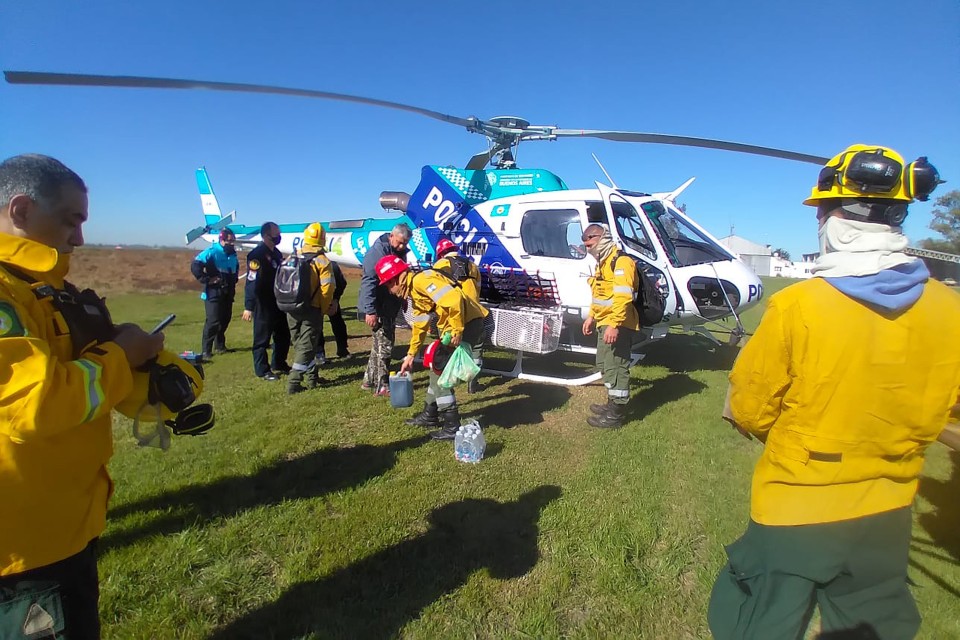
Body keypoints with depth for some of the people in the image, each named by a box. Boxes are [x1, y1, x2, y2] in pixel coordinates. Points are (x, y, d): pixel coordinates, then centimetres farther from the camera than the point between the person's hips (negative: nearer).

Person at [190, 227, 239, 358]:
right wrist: (206, 280, -19)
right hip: (214, 293, -7)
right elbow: (195, 265, -19)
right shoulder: (212, 251, -13)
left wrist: (233, 281, 17)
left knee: (225, 319, 13)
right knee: (213, 321, -11)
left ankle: (220, 345, 27)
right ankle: (205, 350, -4)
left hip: (228, 293, 7)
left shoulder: (233, 254, 11)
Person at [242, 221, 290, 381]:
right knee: (262, 338, 2)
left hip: (278, 302, 9)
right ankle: (262, 370, 13)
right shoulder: (257, 254, -16)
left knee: (283, 335, 16)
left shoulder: (276, 253, 13)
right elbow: (251, 282, -21)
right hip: (263, 305, -9)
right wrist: (248, 307, -24)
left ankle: (279, 364, 31)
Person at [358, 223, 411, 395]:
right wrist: (370, 311, -30)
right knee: (384, 345, -6)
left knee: (380, 343, 16)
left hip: (389, 307, 10)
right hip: (377, 308, -9)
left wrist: (402, 302, 23)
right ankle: (382, 386, 2)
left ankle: (369, 379, 29)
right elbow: (368, 282, -26)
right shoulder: (377, 252, -19)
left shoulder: (399, 252, 10)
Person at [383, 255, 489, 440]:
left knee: (441, 371, -6)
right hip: (454, 328, 10)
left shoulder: (421, 280, -17)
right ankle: (430, 415, 34)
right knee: (437, 367, 19)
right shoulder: (414, 292, 16)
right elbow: (420, 326, 26)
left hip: (468, 323, -10)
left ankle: (452, 427, 4)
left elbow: (453, 299, -31)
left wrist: (457, 331, -24)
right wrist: (410, 356, 32)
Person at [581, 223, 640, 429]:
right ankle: (612, 404, 33)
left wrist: (614, 325, -30)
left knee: (616, 367, -6)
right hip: (605, 324, 11)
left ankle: (615, 415, 1)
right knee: (604, 364, 19)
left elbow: (623, 297, -25)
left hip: (617, 325, -11)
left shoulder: (621, 262, -15)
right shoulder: (602, 263, 19)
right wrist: (591, 316, 22)